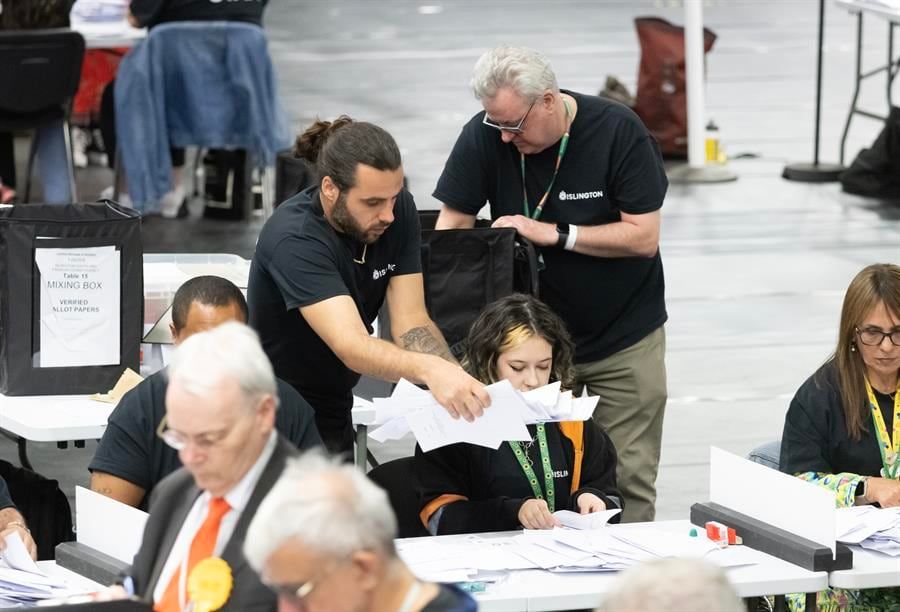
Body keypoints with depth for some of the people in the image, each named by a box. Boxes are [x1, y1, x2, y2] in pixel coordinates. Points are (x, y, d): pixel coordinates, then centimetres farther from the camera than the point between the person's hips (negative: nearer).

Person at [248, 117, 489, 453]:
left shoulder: (399, 211, -9)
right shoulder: (295, 239, -28)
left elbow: (411, 324, -11)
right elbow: (351, 346, -40)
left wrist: (461, 381, -32)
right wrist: (430, 369, -58)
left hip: (334, 413, 6)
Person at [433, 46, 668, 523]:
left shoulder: (618, 132, -16)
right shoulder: (485, 135, -10)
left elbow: (643, 237, -15)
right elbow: (450, 228, -8)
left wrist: (553, 233, -22)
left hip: (624, 338, -2)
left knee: (627, 482, 0)